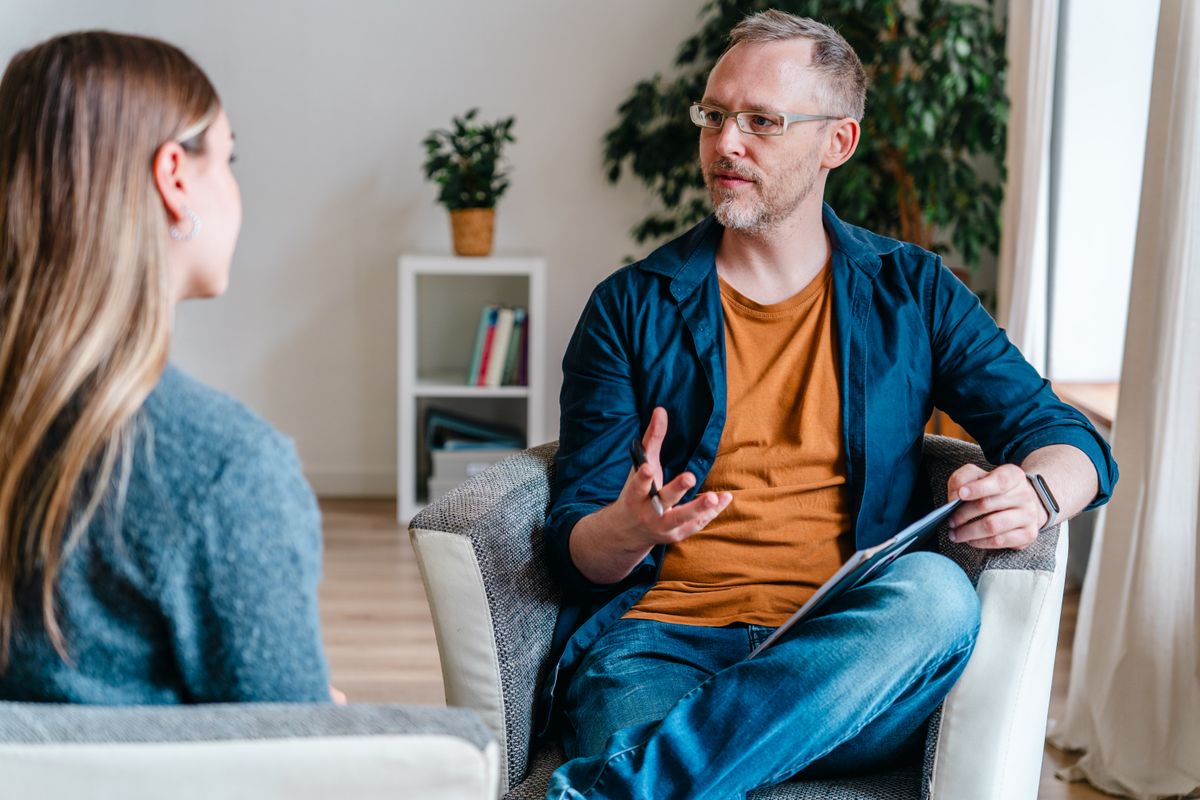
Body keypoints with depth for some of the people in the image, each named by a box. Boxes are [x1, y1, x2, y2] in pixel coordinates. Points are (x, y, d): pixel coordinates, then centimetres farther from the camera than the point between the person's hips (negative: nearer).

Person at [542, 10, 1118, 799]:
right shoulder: (633, 307, 12)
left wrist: (1035, 494, -13)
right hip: (659, 637, -4)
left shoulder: (911, 291, 16)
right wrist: (631, 528, -18)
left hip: (844, 657, 4)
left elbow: (1071, 441, 13)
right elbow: (575, 547, 7)